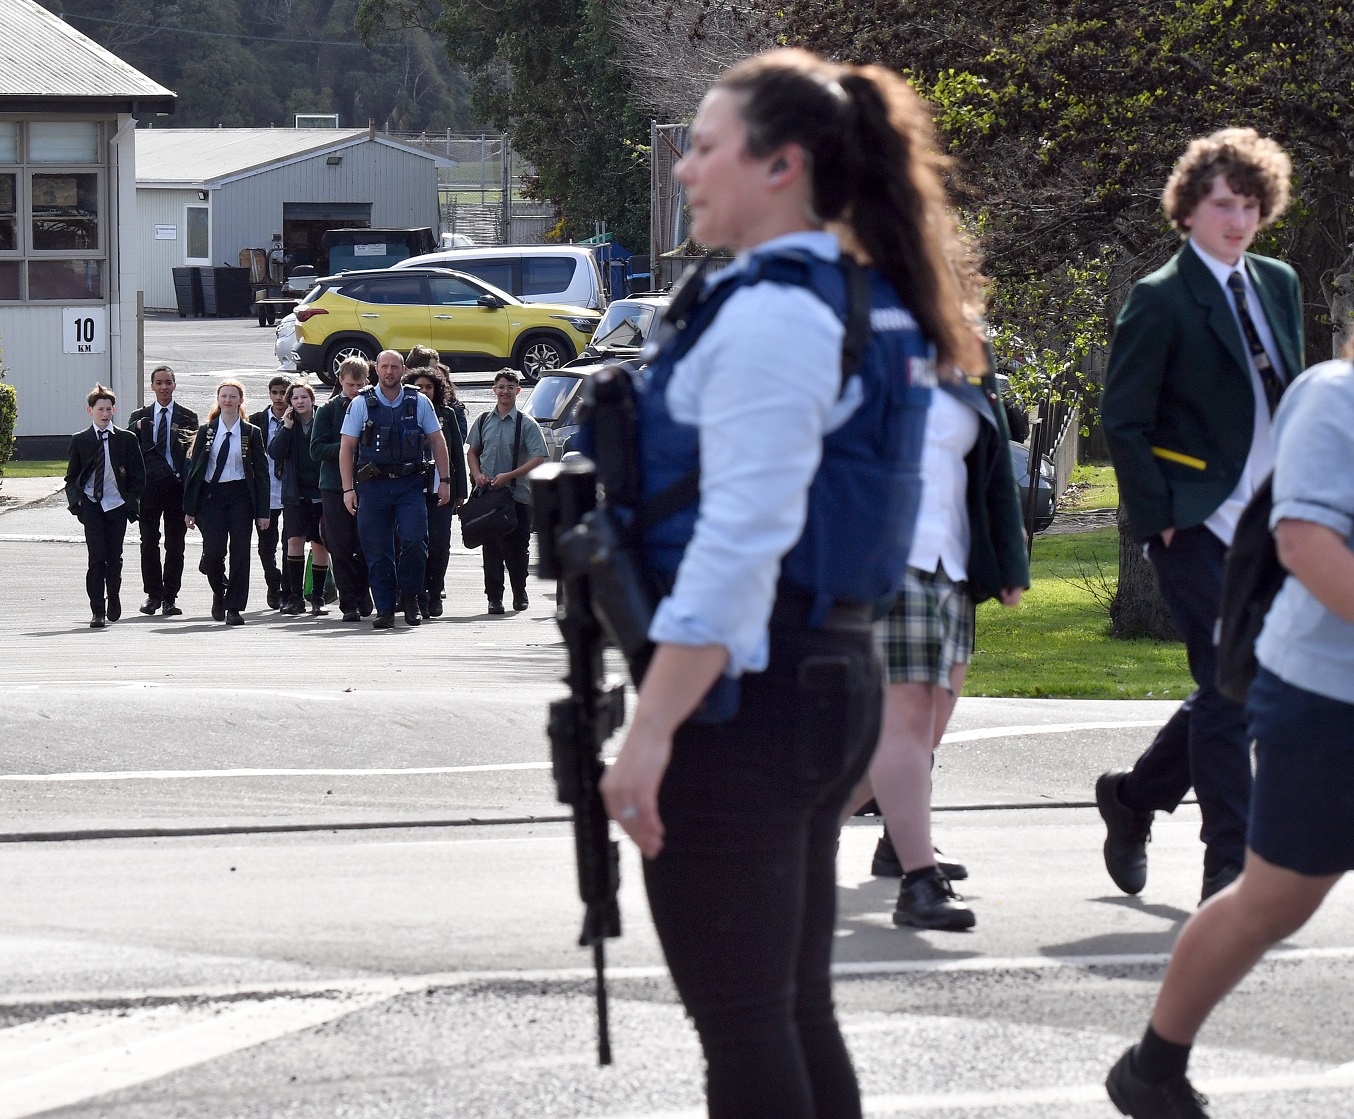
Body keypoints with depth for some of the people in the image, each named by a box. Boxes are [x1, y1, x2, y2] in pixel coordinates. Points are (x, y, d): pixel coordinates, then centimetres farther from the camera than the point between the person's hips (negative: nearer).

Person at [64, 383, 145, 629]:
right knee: (97, 558, -10)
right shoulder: (80, 440, 5)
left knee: (114, 558, 7)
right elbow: (72, 477, 10)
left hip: (117, 505, 1)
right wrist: (75, 501, -5)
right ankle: (97, 611, -8)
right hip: (91, 505, -1)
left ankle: (113, 597, 33)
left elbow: (138, 475, 7)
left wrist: (132, 502, -3)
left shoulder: (126, 439, 4)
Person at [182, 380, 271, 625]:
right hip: (212, 495, 0)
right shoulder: (206, 431, 7)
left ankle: (234, 608, 2)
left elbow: (262, 473, 5)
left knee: (239, 553, -5)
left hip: (240, 496, 0)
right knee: (213, 552, -10)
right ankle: (219, 592, 20)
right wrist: (189, 509, 1)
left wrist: (263, 511, -1)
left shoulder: (251, 433, 5)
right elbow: (194, 470, 7)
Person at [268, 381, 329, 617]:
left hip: (321, 493, -1)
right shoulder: (287, 425, 6)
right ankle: (295, 596, -7)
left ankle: (318, 598, 10)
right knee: (295, 540, -10)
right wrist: (286, 428, -14)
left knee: (320, 544, 2)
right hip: (295, 494, 1)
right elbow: (274, 453, -5)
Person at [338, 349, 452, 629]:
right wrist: (348, 489, -4)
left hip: (410, 485, 0)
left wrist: (444, 480, 8)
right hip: (373, 486, 0)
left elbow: (437, 442, 13)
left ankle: (409, 596, 8)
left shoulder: (419, 403, 7)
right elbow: (346, 448, 3)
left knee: (414, 540, -14)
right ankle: (385, 609, 8)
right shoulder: (361, 404, 4)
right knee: (377, 550, 0)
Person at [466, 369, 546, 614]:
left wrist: (508, 476, -17)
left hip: (518, 495, -3)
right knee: (491, 548, -1)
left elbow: (539, 458, -11)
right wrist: (477, 474, 1)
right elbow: (472, 451, 21)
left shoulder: (527, 424, -4)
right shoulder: (483, 421, 9)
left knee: (517, 548, 3)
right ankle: (494, 597, 3)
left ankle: (520, 594, 21)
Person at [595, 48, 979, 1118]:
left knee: (741, 1026, -6)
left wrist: (649, 732, -23)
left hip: (744, 693, -10)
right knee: (798, 1009, 14)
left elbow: (739, 540, -22)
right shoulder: (872, 308, 14)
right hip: (840, 670, 10)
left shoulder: (769, 315, -15)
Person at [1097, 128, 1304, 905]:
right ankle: (1231, 866, -3)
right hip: (1197, 525, -7)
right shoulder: (1162, 300, -8)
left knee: (1240, 689, 10)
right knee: (1229, 688, -8)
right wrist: (1158, 518, -12)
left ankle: (1134, 797, 30)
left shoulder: (1279, 286, 12)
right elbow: (1124, 421, -7)